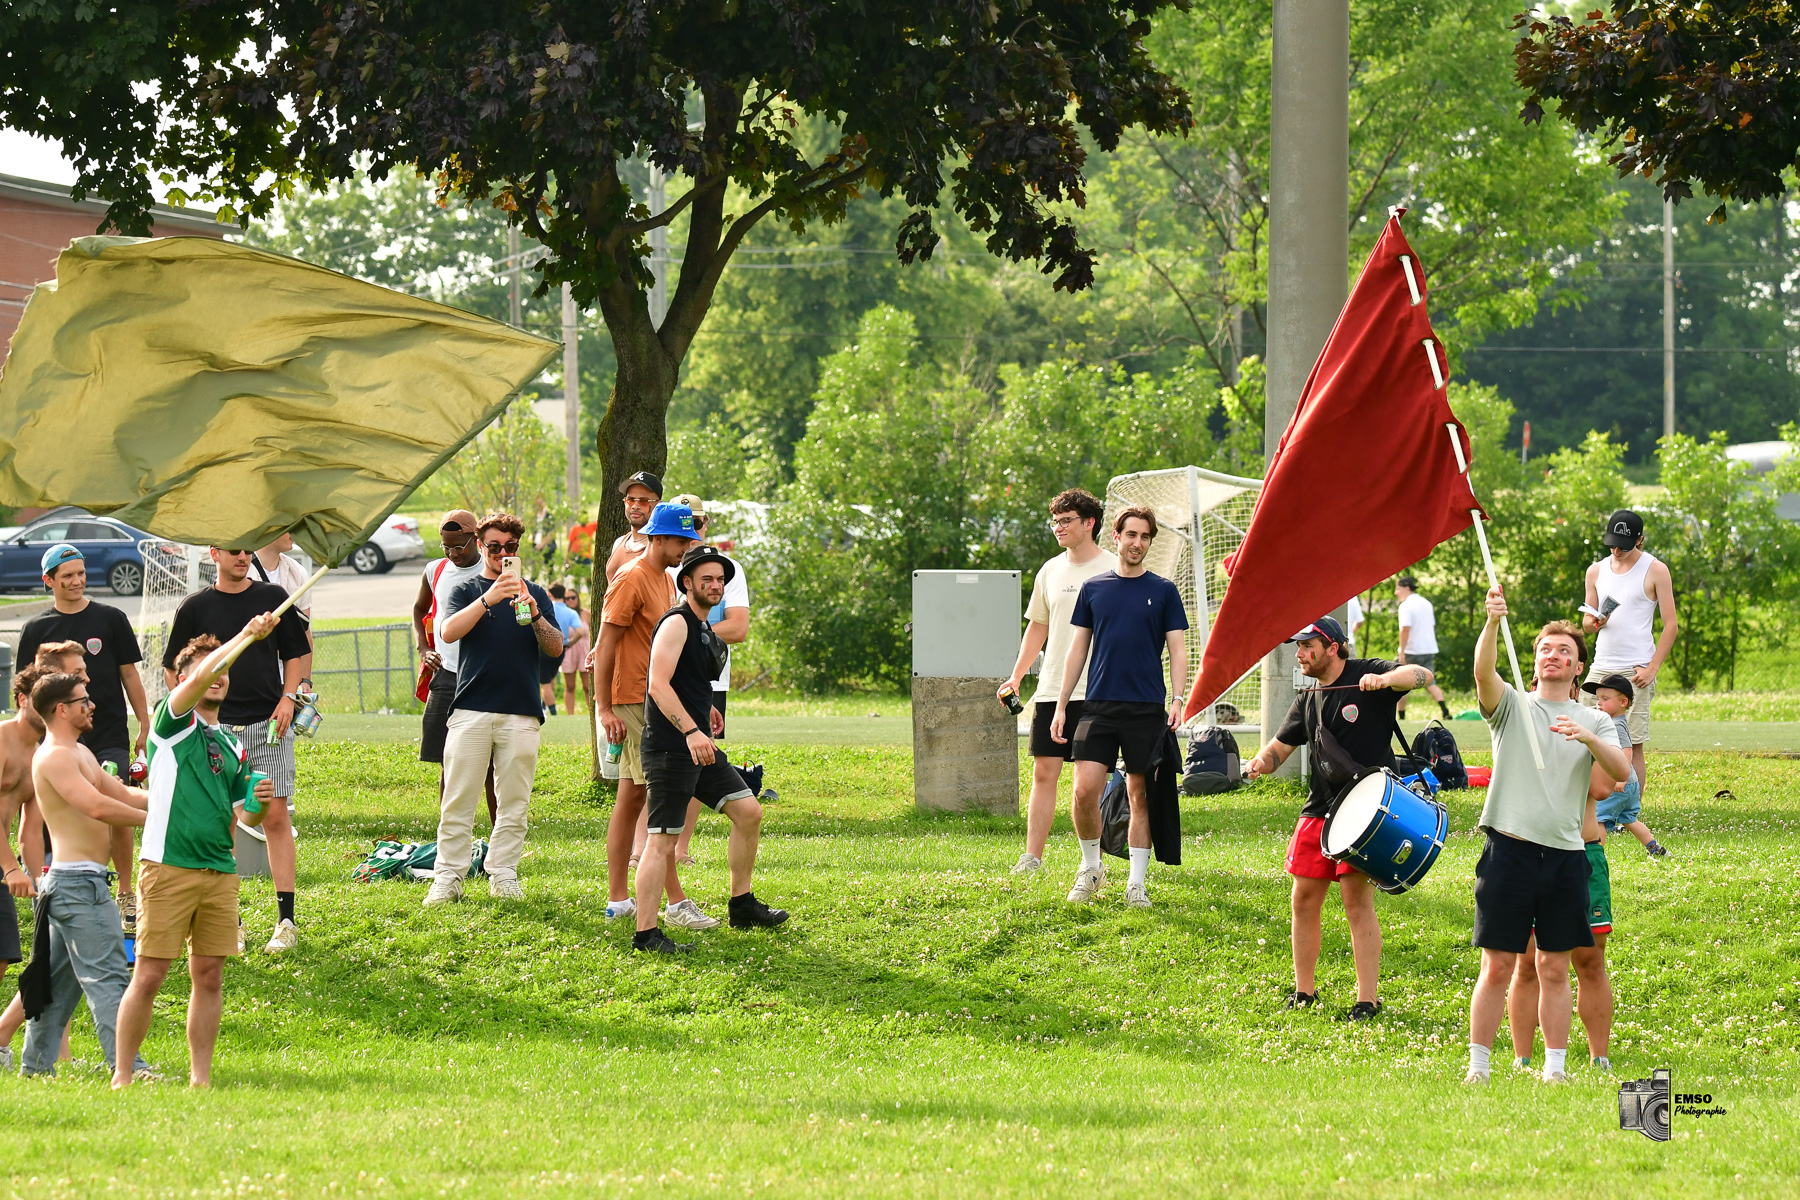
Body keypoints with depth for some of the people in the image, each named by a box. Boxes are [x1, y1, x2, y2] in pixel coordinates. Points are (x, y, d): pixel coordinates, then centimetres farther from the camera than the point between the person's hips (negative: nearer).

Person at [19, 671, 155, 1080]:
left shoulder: (79, 754, 19)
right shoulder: (55, 756, -14)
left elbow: (122, 794, 20)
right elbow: (98, 806, -25)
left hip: (69, 884, 11)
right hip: (78, 882, -11)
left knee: (60, 980, 14)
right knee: (107, 977, -13)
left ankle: (37, 1065, 18)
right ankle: (127, 1067, -18)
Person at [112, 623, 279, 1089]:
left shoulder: (231, 746, 19)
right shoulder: (173, 724, 1)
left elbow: (243, 817, 23)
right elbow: (203, 673, -16)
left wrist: (258, 805, 1)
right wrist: (247, 635, -18)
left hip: (220, 871, 6)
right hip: (169, 867, -6)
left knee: (209, 976, 5)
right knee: (149, 976, -5)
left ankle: (201, 1077, 10)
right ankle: (122, 1076, 1)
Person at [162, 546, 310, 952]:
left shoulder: (273, 597, 6)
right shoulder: (195, 607, 4)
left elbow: (296, 652, 14)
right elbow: (173, 668, 10)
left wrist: (288, 697, -1)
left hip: (268, 722, 0)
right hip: (215, 727, 0)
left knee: (276, 816, -5)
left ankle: (286, 919, -3)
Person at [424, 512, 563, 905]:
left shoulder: (535, 594, 15)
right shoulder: (467, 591, 10)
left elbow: (555, 649, 7)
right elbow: (448, 631, -9)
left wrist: (534, 614, -11)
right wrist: (489, 599, -20)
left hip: (521, 713, 2)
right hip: (471, 709, -2)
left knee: (513, 802, 1)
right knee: (458, 799, -5)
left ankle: (503, 874, 9)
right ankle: (448, 877, -2)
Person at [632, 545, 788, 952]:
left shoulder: (704, 630, 19)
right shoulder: (676, 624, -12)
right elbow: (659, 685, -23)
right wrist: (691, 730, -31)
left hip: (700, 747, 10)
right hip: (670, 747, -10)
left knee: (749, 812, 10)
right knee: (663, 839, -11)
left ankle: (741, 906, 22)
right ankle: (645, 933, -11)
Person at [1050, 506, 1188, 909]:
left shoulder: (1163, 591, 6)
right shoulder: (1093, 588, 9)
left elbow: (1177, 650, 4)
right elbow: (1078, 649, 13)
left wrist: (1178, 699, -10)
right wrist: (1060, 707, 8)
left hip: (1146, 708, -1)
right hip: (1099, 705, 1)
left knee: (1140, 796, 2)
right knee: (1085, 790, -10)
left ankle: (1137, 883, 10)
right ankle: (1090, 868, 10)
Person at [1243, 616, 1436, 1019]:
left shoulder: (1366, 674, -5)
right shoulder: (1309, 700, 14)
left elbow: (1422, 675, -18)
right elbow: (1280, 746, 20)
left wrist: (1384, 680, -37)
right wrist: (1260, 762, -3)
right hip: (1319, 807, 7)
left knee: (1357, 900, -10)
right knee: (1304, 899, 7)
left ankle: (1368, 999, -6)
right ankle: (1304, 992, 21)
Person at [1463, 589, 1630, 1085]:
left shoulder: (1595, 722, 13)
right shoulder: (1512, 706, 6)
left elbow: (1622, 771, -3)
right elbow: (1483, 672, -15)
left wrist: (1587, 738, -21)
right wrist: (1493, 623, -32)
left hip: (1565, 854, 2)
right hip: (1511, 849, -2)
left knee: (1554, 969, 5)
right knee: (1498, 967, -3)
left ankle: (1555, 1068, 12)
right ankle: (1477, 1067, 2)